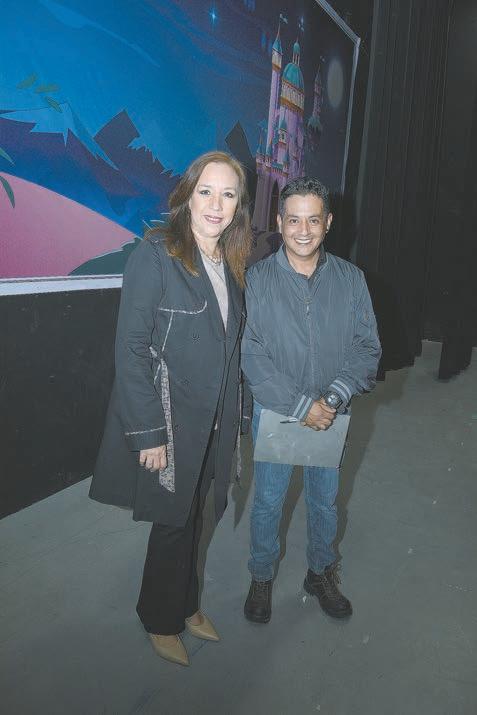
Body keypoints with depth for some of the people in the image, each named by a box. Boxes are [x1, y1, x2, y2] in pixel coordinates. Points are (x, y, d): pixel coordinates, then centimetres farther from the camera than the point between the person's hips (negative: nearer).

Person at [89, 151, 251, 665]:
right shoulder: (156, 253, -15)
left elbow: (228, 347, 11)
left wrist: (233, 416, 9)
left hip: (211, 423, 6)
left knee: (191, 517, 20)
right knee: (173, 522, 10)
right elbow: (130, 349, -18)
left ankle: (186, 606, 43)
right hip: (168, 420, -6)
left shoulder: (231, 264, 6)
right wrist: (148, 432, -19)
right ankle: (161, 620, 36)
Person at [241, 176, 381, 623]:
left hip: (331, 414, 2)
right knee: (268, 502, 14)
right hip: (274, 412, -2)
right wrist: (301, 405, -19)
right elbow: (251, 355, -15)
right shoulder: (257, 279, -11)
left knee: (325, 500, 19)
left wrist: (334, 399, -18)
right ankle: (261, 578, 38)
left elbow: (367, 346, -4)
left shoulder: (350, 279, -4)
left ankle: (321, 573, 44)